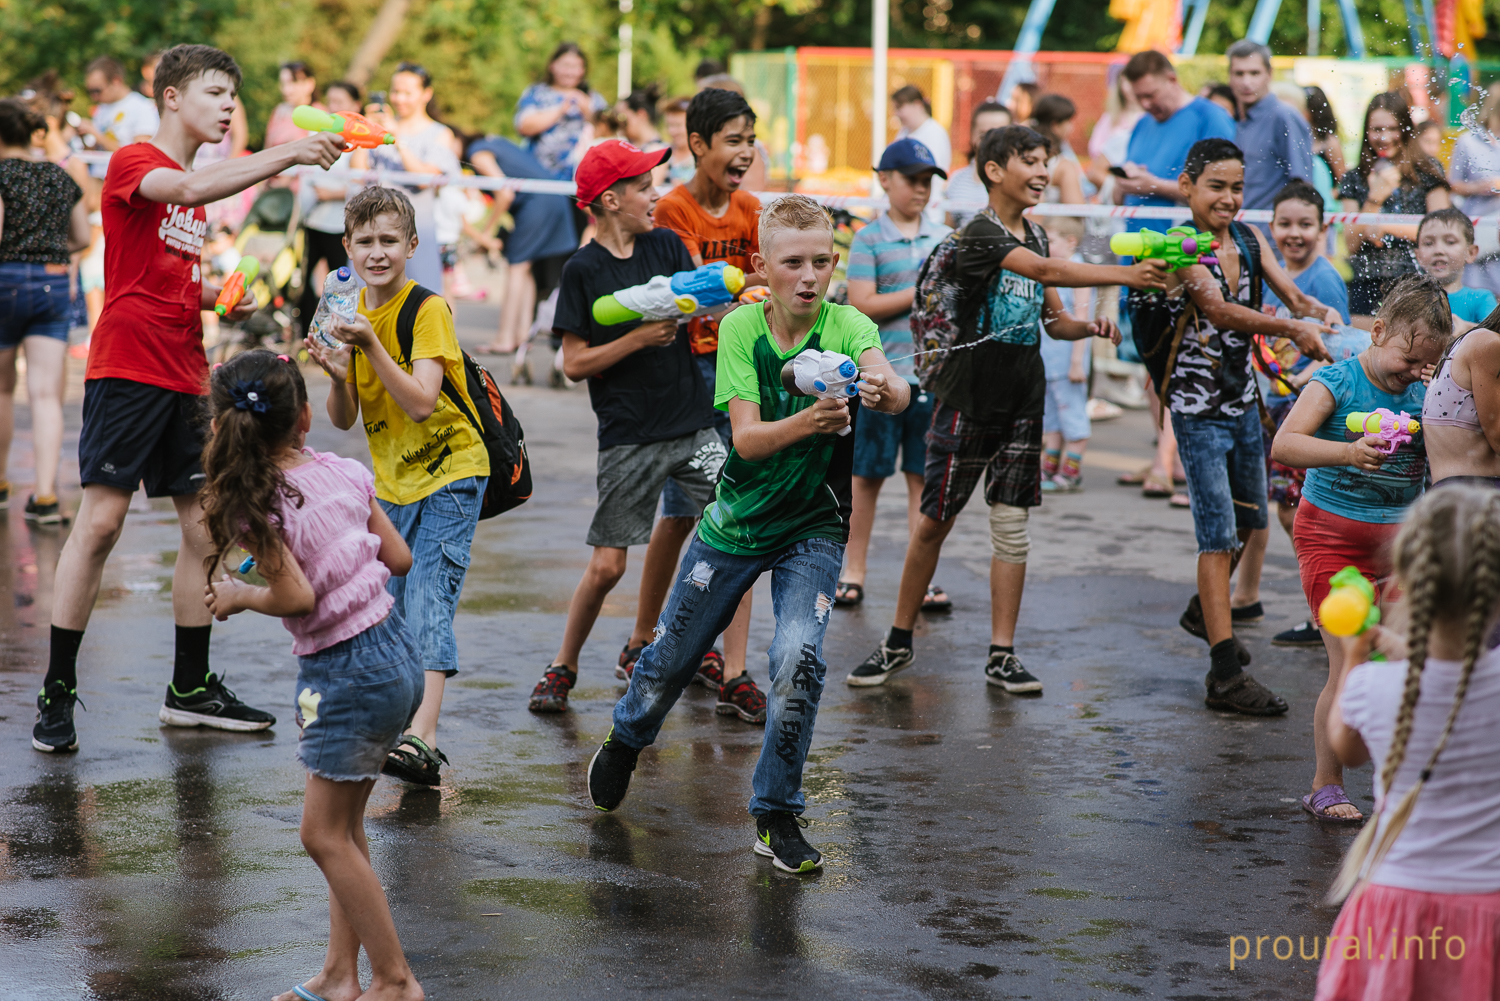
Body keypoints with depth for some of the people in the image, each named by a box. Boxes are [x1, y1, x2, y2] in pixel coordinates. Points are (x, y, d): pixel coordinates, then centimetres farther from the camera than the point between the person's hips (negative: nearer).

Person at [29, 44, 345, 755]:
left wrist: (220, 299, 8)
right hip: (126, 370, -8)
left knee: (205, 528, 6)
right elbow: (188, 188, -28)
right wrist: (287, 155, -33)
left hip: (185, 378, 8)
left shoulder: (200, 186, 19)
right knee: (100, 522, -9)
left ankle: (191, 689, 16)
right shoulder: (132, 163, -6)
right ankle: (57, 692, -2)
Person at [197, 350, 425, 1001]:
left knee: (326, 835, 4)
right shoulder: (344, 472, 3)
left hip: (348, 671, -8)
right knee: (343, 825, 16)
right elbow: (399, 559, 6)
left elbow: (296, 597, -22)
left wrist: (238, 597, -4)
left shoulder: (255, 503, -15)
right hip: (396, 652, 8)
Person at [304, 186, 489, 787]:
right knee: (389, 604, 11)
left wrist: (371, 346, -32)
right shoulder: (352, 312, 3)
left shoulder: (427, 310, -16)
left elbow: (422, 402, -26)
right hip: (393, 479, 7)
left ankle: (421, 741, -26)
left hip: (450, 472, -7)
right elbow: (344, 420, 3)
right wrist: (337, 376, -17)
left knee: (428, 603, -17)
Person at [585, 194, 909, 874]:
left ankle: (776, 817, -3)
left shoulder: (848, 327, -17)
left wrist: (884, 389, -61)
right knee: (671, 658, 14)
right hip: (736, 523, 2)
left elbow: (896, 393, -37)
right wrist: (806, 422, -43)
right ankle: (627, 740, 49)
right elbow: (746, 438, -23)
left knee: (798, 659, -22)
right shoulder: (741, 328, -14)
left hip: (812, 529, -1)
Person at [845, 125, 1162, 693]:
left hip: (1023, 402, 6)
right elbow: (1048, 271, -29)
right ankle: (899, 642, 16)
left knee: (1012, 527, 2)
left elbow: (1052, 319, 18)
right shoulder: (980, 234, -13)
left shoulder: (1033, 237, 11)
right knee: (934, 522, 2)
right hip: (968, 398, -6)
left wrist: (1092, 328, -3)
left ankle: (1001, 656, 6)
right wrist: (1127, 275, -34)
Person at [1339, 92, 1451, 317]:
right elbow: (1352, 246, 3)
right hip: (1367, 286, 2)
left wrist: (1386, 226, -5)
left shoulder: (1427, 173, 5)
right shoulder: (1354, 179, 11)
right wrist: (1375, 199, -8)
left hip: (1416, 282, -2)